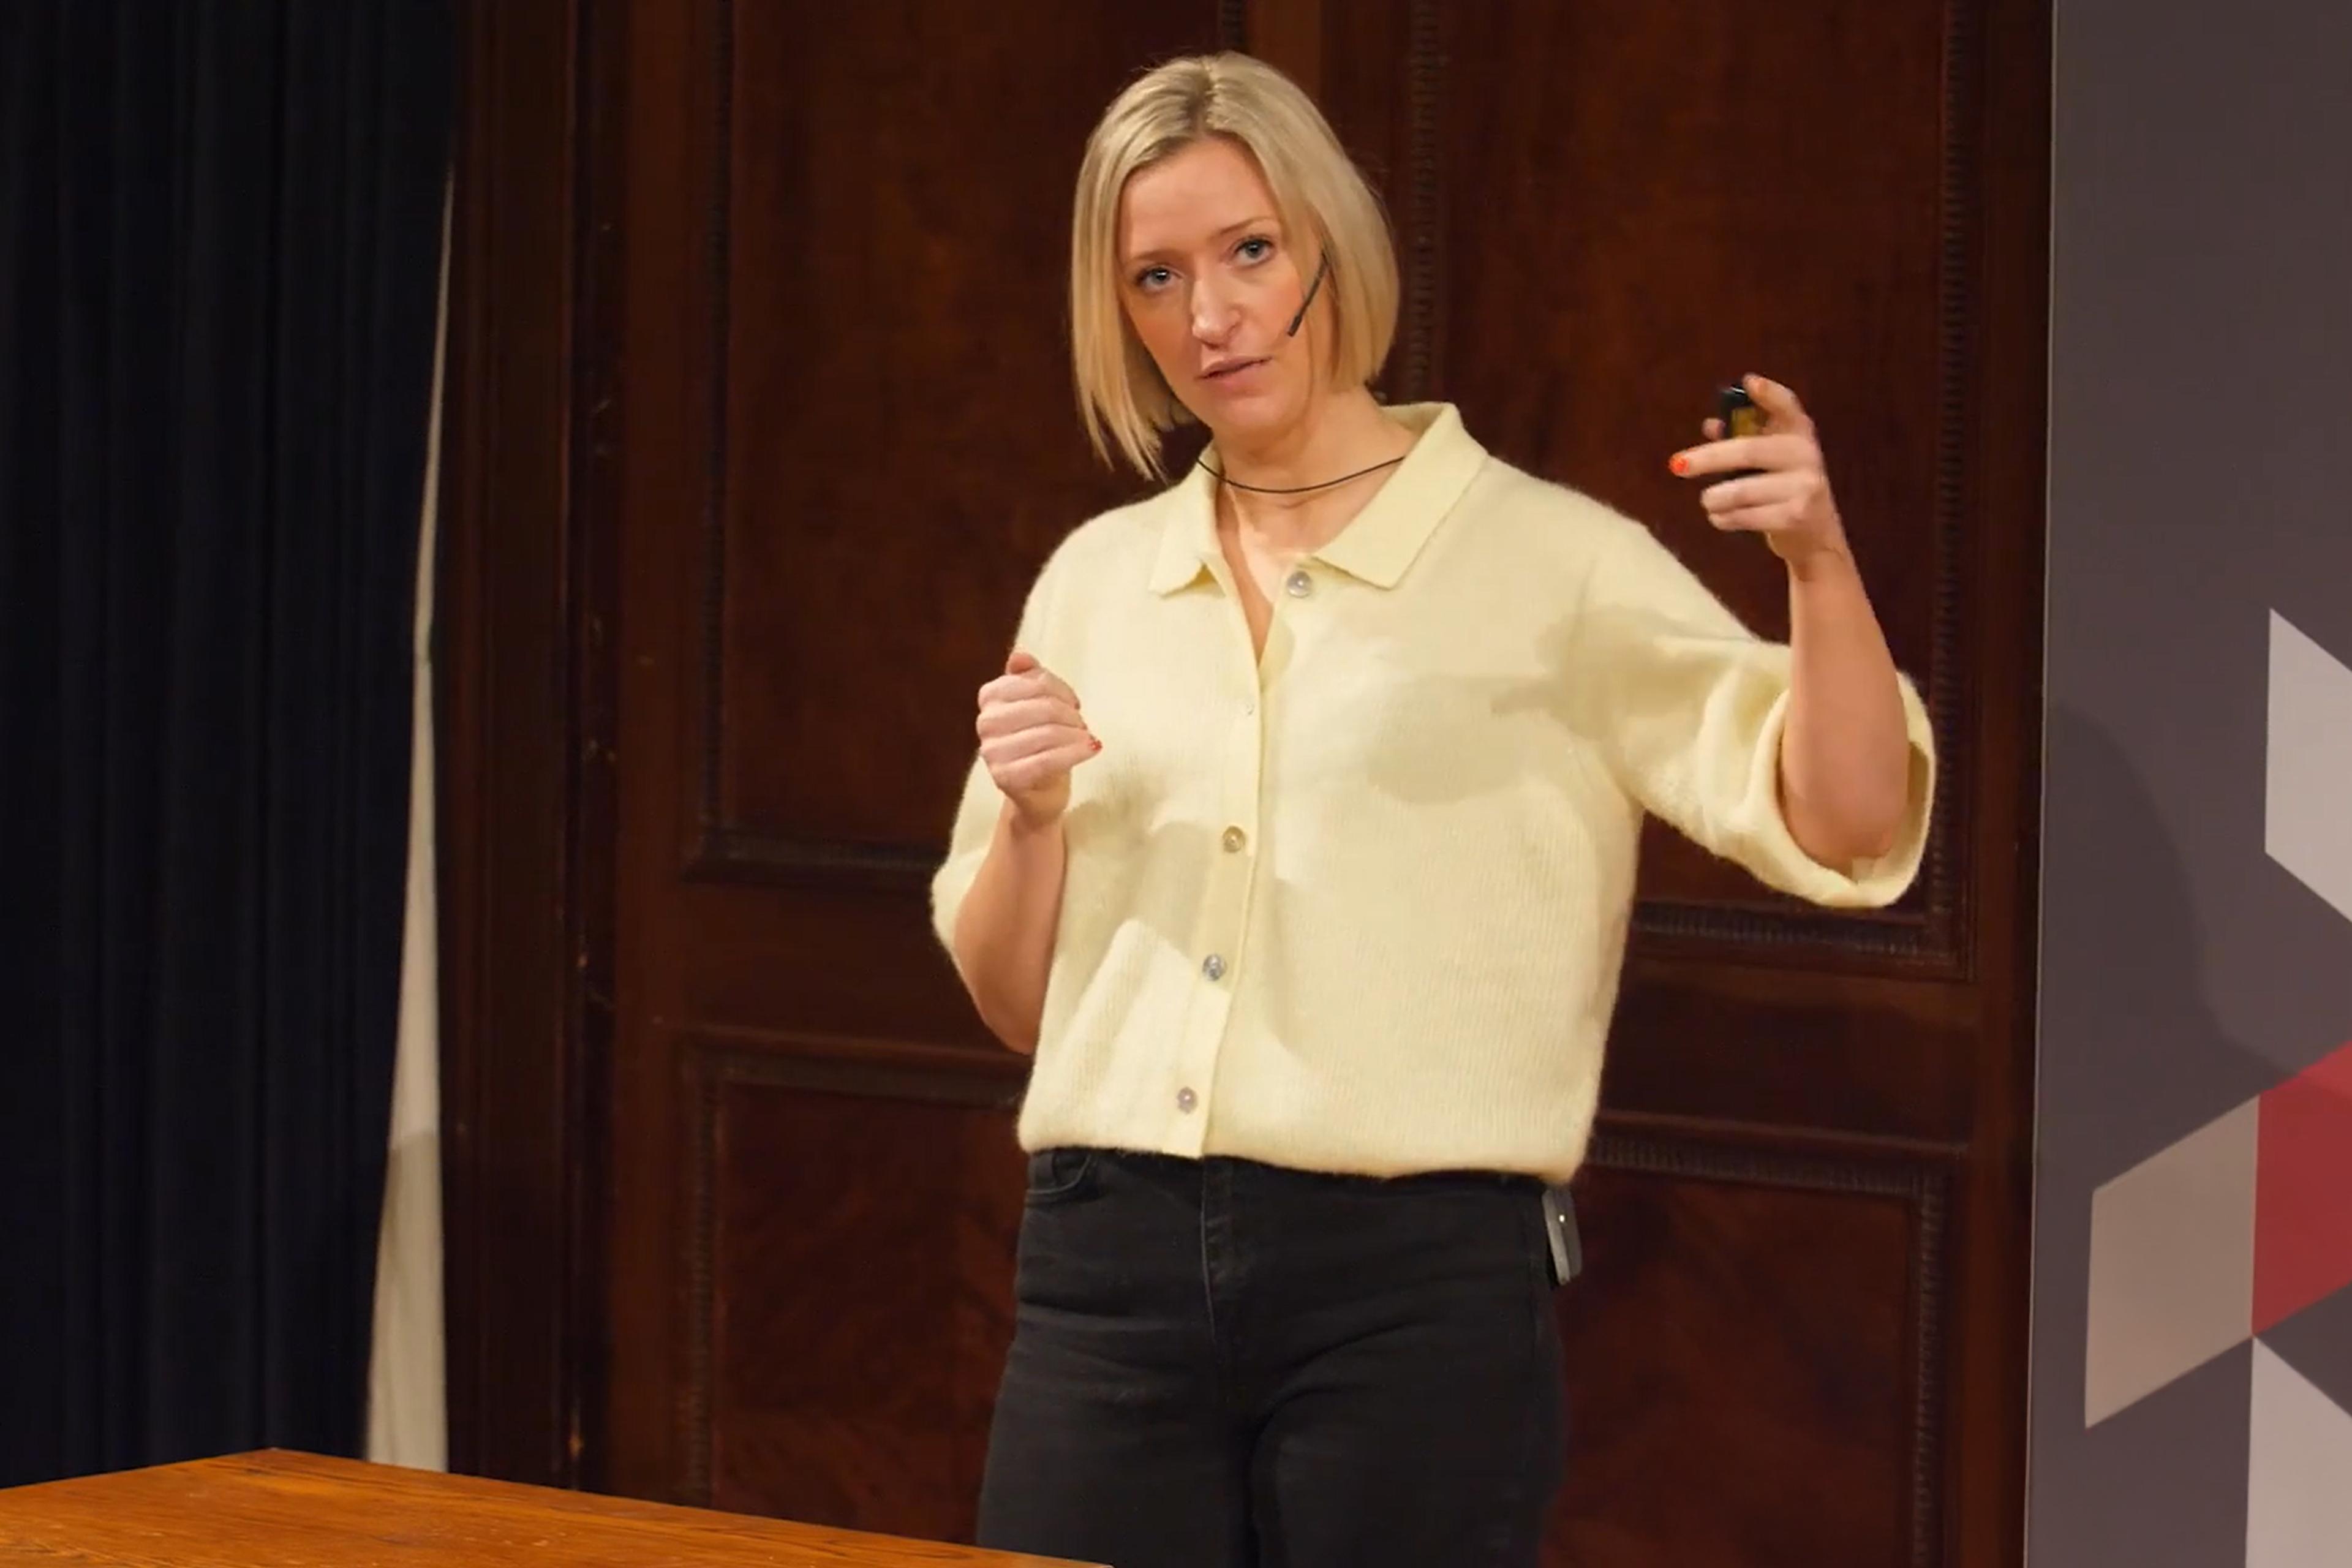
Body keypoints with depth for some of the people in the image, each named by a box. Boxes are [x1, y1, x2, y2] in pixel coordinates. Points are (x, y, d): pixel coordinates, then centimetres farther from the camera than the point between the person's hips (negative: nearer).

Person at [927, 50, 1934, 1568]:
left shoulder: (1546, 560, -1)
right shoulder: (1098, 577, 12)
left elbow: (1843, 830, -11)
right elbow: (1012, 1001, 15)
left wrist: (1821, 558, -26)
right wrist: (1028, 818, -5)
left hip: (1414, 1284, -4)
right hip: (1111, 1267, 4)